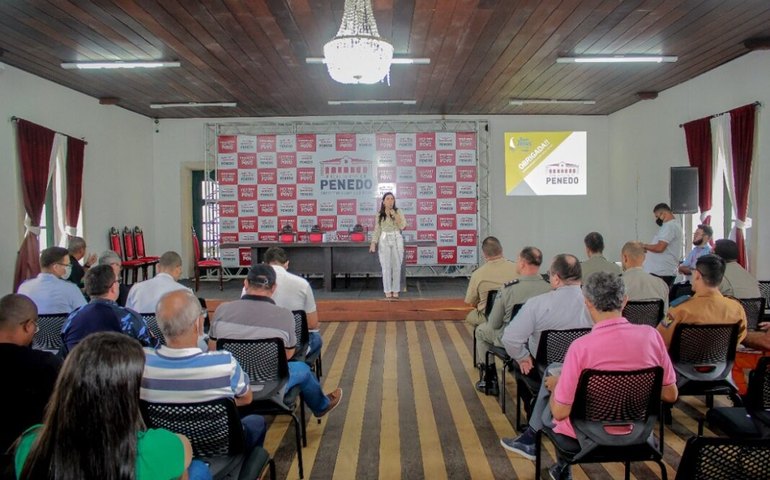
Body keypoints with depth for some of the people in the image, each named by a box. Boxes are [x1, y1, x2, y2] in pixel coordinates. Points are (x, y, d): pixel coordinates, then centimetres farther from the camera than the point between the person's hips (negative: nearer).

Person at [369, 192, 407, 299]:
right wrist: (373, 243, -5)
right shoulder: (379, 214, 4)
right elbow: (377, 230, 4)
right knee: (386, 267, 1)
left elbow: (402, 226, -7)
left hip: (397, 240, 0)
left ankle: (396, 290, 12)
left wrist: (395, 216, -17)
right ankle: (387, 291, 9)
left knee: (397, 266, 3)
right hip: (384, 240, 0)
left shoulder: (398, 212, 2)